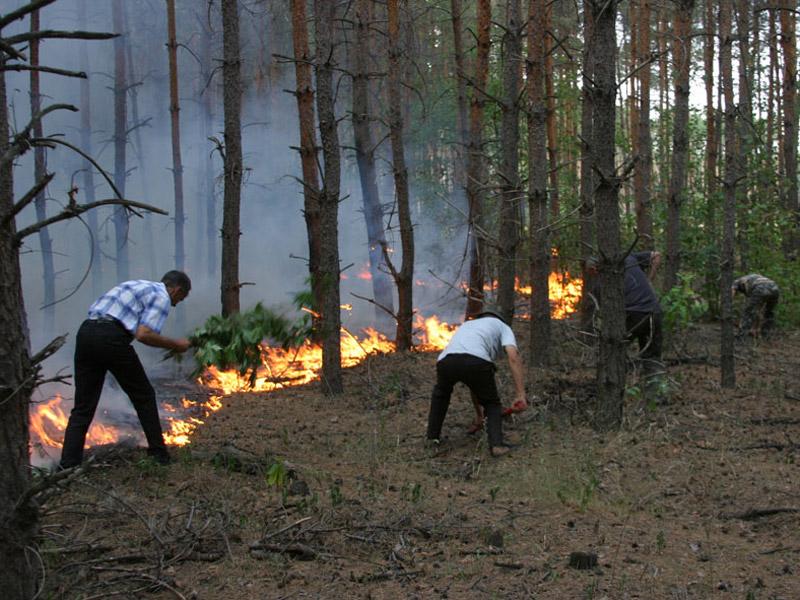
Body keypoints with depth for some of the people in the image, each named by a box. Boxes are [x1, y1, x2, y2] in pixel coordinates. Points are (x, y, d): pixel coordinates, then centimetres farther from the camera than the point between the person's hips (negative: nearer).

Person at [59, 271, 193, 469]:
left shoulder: (137, 285, 30)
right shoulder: (162, 297, 5)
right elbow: (143, 334, -9)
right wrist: (175, 344, 3)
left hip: (86, 332, 7)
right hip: (111, 339, -7)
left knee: (82, 407, 9)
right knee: (144, 397, 12)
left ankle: (68, 464, 1)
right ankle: (159, 454, 19)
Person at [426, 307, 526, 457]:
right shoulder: (502, 326, 32)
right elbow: (513, 356, 8)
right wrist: (521, 393, 5)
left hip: (446, 361, 4)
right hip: (476, 361, -4)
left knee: (441, 393, 39)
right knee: (492, 404, 23)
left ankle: (433, 435, 38)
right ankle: (496, 444, 4)